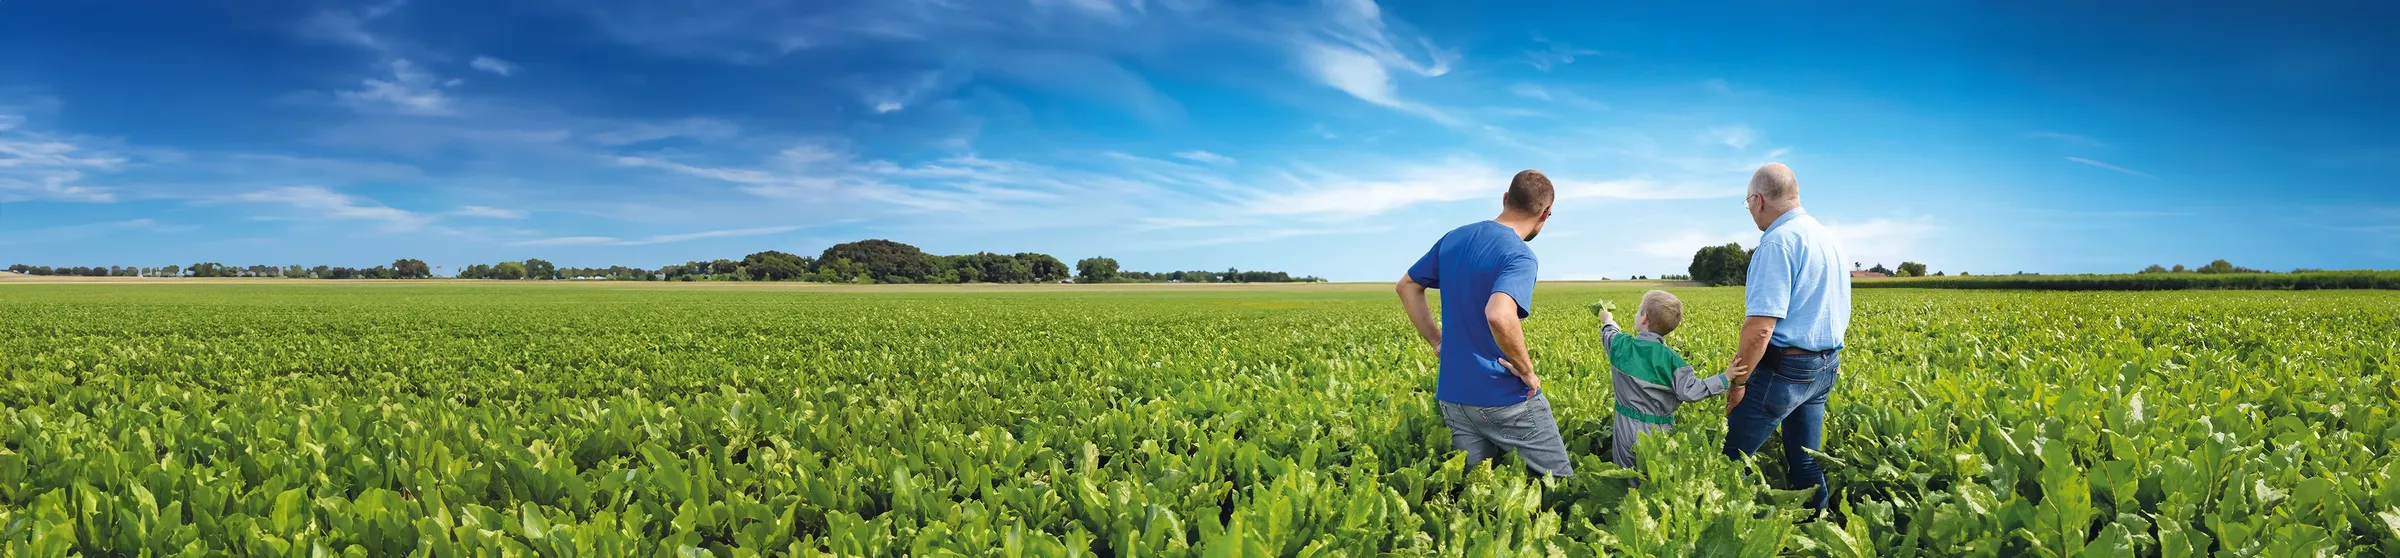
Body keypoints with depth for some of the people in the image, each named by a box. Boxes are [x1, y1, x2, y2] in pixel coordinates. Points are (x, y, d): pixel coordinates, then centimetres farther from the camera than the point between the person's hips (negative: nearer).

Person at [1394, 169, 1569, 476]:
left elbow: (1406, 286, 18)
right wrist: (1526, 369, -20)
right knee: (1558, 480, 7)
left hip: (1453, 396, 7)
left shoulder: (1454, 238, 6)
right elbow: (1500, 316, -36)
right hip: (1504, 399, -7)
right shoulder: (1518, 256, -18)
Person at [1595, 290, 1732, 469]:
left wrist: (1608, 320, 40)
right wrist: (1725, 379, -12)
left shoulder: (1621, 346, -5)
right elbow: (1689, 391, -18)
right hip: (1660, 433, -1)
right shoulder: (1670, 359, -12)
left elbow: (1609, 334, 18)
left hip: (1627, 431, 1)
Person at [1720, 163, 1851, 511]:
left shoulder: (1778, 242, -18)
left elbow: (1760, 327, -24)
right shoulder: (1826, 237, 11)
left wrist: (1737, 381, -15)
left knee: (1731, 456, 1)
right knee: (1807, 463, 15)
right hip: (1825, 368, 9)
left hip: (1782, 370, -9)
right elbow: (1838, 309, 21)